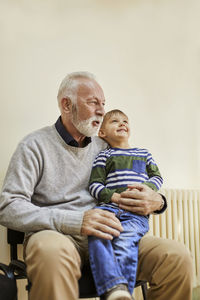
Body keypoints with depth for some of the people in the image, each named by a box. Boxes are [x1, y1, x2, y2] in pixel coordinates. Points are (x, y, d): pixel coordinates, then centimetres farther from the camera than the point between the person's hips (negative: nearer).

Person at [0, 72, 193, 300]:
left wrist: (156, 202, -5)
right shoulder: (35, 145, 3)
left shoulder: (103, 148, 18)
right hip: (54, 233, -4)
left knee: (177, 257, -19)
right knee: (54, 252, -41)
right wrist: (74, 221, -21)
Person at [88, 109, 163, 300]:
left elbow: (157, 177, 22)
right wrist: (114, 196, -8)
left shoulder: (144, 154, 27)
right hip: (108, 207, -1)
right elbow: (94, 185, 10)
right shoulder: (104, 155, 18)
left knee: (125, 240, -30)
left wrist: (144, 187, 0)